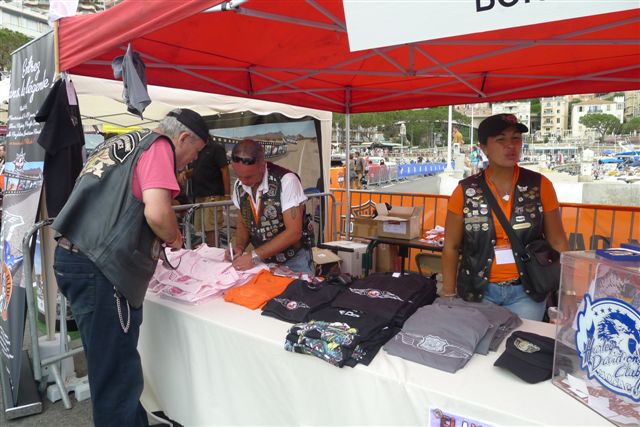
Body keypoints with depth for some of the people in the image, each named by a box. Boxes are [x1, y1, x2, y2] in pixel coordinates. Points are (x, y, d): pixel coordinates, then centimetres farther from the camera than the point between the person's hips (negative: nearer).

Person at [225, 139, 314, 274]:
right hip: (263, 258, 5)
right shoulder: (239, 185, -4)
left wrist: (255, 256, -24)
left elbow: (294, 232, -23)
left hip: (293, 259, -5)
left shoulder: (286, 180, -22)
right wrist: (240, 247, -8)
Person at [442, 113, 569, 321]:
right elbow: (451, 247, -2)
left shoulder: (540, 186, -5)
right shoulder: (465, 191, -7)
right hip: (478, 291, 0)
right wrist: (449, 296, -2)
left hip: (526, 292, 1)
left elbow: (557, 242, 2)